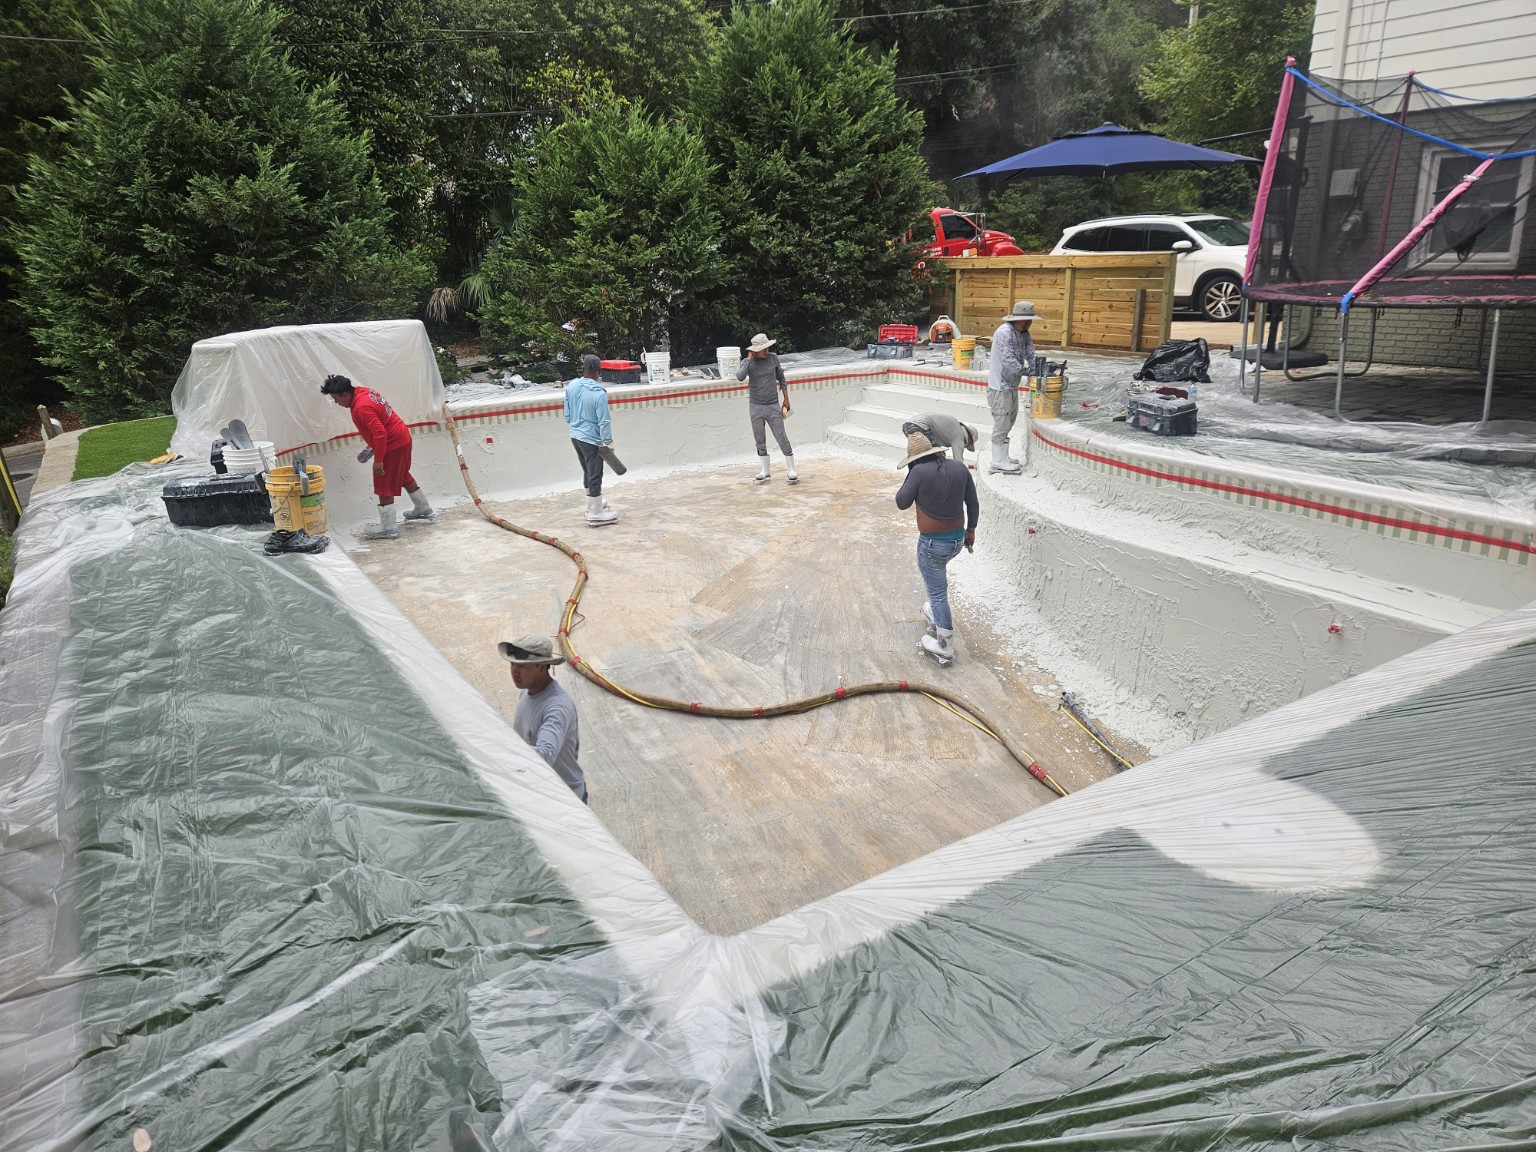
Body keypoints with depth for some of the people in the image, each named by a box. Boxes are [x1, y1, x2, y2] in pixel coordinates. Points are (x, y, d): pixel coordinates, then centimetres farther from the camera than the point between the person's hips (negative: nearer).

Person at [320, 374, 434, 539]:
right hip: (402, 438, 10)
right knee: (404, 476, 26)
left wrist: (378, 460, -25)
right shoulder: (364, 392, 4)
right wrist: (373, 446, 20)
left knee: (384, 487, -1)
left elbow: (379, 433, -31)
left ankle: (388, 528, 6)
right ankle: (424, 510, 41)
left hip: (392, 445, -10)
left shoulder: (361, 408, -26)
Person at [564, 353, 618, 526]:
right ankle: (595, 513, 9)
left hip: (575, 437, 7)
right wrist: (608, 442, -11)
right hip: (591, 439, -7)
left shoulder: (571, 386, -2)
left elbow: (567, 415, 8)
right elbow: (603, 422, -20)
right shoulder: (598, 393, -22)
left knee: (587, 472, 23)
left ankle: (593, 503, 38)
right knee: (595, 476, 2)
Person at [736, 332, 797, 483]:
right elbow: (740, 376, -25)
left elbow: (781, 378, 10)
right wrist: (750, 359, -19)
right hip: (756, 407, 0)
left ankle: (792, 470, 2)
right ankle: (764, 471, 19)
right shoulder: (747, 362, -5)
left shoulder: (773, 358, 0)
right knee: (760, 440, 8)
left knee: (782, 438, -5)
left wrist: (786, 400, 8)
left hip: (773, 406, 0)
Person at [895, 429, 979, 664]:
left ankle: (945, 646, 14)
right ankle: (936, 612, 49)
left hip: (933, 542, -7)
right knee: (937, 570, 35)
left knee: (937, 592, 6)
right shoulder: (960, 467, -2)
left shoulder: (920, 471, -18)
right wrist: (971, 529, 18)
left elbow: (902, 503, -8)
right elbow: (973, 503, 5)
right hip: (958, 539, 7)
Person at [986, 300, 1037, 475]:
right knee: (1001, 423, -6)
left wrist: (1036, 369, -11)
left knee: (1009, 421, 17)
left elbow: (1030, 353, 6)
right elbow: (1009, 360, -26)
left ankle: (1002, 457, 28)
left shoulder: (1023, 333, 8)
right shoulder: (1004, 333, -21)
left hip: (1011, 385, 10)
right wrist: (1026, 371, -16)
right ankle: (998, 462, 0)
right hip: (1000, 386, -10)